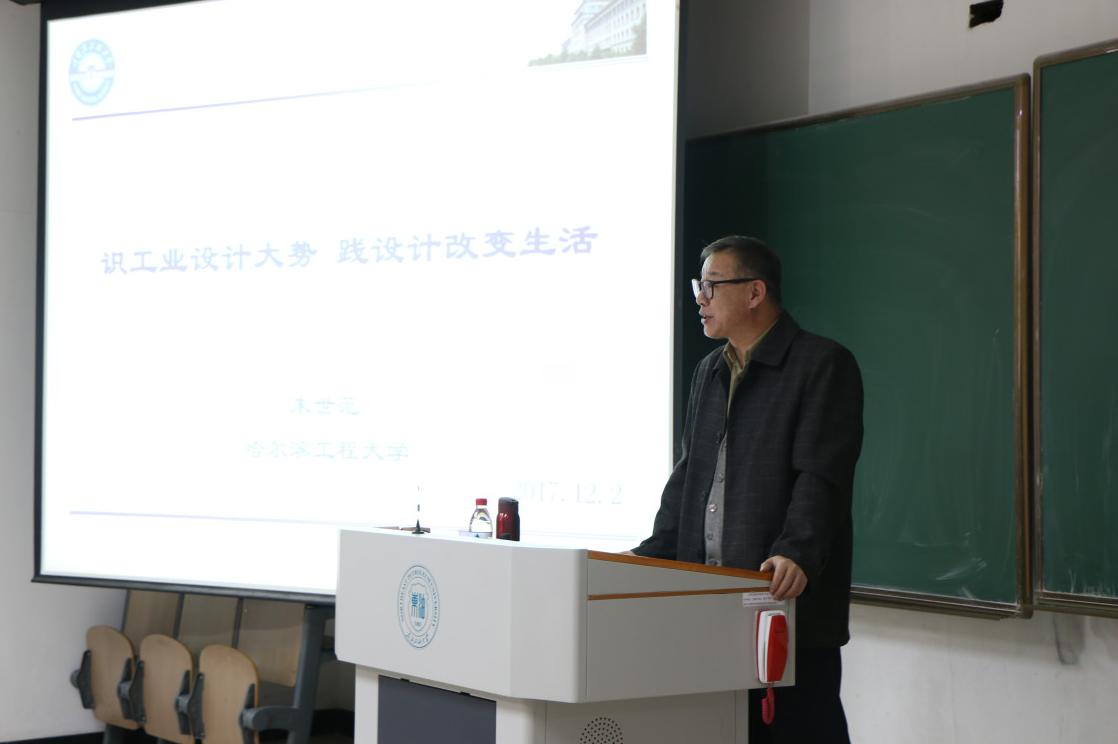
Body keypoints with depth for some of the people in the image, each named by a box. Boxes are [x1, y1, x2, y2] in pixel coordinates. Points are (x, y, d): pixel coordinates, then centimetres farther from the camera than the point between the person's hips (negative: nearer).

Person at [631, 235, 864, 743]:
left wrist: (796, 554, -28)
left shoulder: (823, 366, -5)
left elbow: (821, 477, -15)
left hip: (791, 605, -7)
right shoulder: (709, 373, 19)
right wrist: (654, 557, 10)